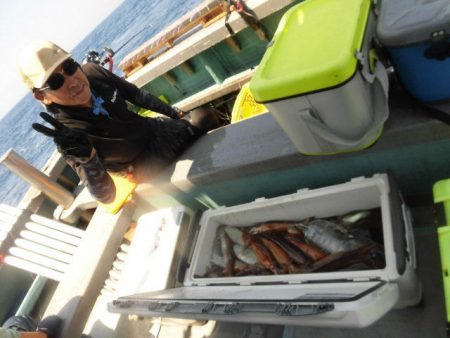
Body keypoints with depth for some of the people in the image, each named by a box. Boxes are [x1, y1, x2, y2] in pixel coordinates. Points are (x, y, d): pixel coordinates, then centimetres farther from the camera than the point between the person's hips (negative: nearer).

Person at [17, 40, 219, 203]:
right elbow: (105, 196, -40)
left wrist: (172, 112, 8)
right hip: (147, 164, -5)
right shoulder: (66, 134, -35)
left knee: (206, 117, 14)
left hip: (155, 128, 6)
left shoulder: (93, 71, -21)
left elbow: (134, 94, -3)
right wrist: (86, 156, -60)